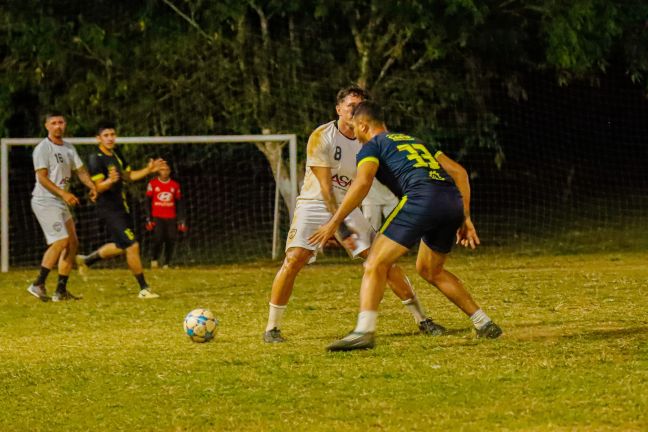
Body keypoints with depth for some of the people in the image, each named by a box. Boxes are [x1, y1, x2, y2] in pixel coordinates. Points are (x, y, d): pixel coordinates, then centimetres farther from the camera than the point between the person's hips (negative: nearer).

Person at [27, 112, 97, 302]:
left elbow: (80, 170, 13)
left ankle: (61, 290, 9)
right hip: (45, 201, -9)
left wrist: (91, 186, -7)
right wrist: (63, 193, -26)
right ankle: (38, 284, -13)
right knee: (61, 241, -19)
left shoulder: (69, 148, 15)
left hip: (61, 203, 9)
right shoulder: (42, 148, -10)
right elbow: (42, 178, -17)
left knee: (73, 243, 6)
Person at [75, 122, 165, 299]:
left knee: (120, 247, 21)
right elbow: (98, 187, -21)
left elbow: (128, 176, 20)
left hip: (121, 207, 9)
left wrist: (148, 170, 9)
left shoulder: (116, 154, 10)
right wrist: (110, 181, -41)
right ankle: (144, 289, -5)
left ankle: (86, 260, 39)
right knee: (132, 246, -13)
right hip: (109, 210, -9)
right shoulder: (96, 159, -16)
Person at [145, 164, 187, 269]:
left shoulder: (175, 185, 8)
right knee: (158, 239, -16)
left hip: (171, 218, 2)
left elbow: (179, 203, 12)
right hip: (157, 217, -2)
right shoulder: (152, 184, 2)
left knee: (171, 240, -6)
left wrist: (181, 220, 7)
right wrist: (149, 219, -3)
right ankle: (154, 259, 7)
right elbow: (148, 202, 3)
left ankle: (167, 263, 5)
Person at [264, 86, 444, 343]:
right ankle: (272, 327, -10)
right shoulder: (321, 138, -16)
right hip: (314, 204, -4)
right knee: (294, 259, -23)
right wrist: (340, 227, -26)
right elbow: (325, 186, -20)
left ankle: (421, 319, 6)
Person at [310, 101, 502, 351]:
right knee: (429, 270, 26)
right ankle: (485, 324, 24)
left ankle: (364, 331, -24)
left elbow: (362, 183, -6)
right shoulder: (414, 141, 34)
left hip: (423, 197, -7)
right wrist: (465, 218, 26)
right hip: (454, 200, 7)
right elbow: (459, 171, 27)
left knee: (376, 264, -6)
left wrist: (334, 222, -5)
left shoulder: (371, 146, 14)